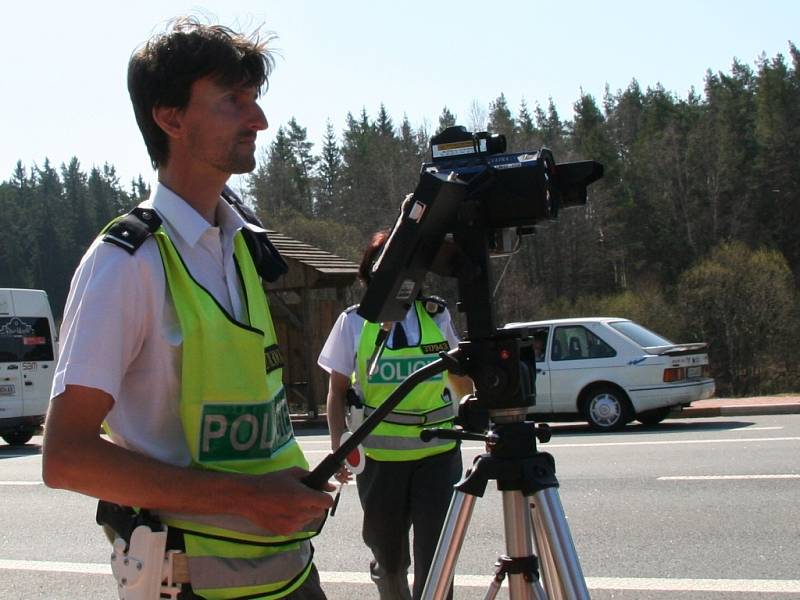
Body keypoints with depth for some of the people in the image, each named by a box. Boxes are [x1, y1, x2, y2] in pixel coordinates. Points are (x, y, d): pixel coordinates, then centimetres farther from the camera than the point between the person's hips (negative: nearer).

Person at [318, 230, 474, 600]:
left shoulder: (437, 315, 4)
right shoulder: (354, 321, 1)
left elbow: (461, 380, 16)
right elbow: (337, 392, 4)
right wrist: (339, 446, -5)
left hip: (437, 451, 0)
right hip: (378, 456, 0)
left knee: (434, 556, -3)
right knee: (388, 554, 14)